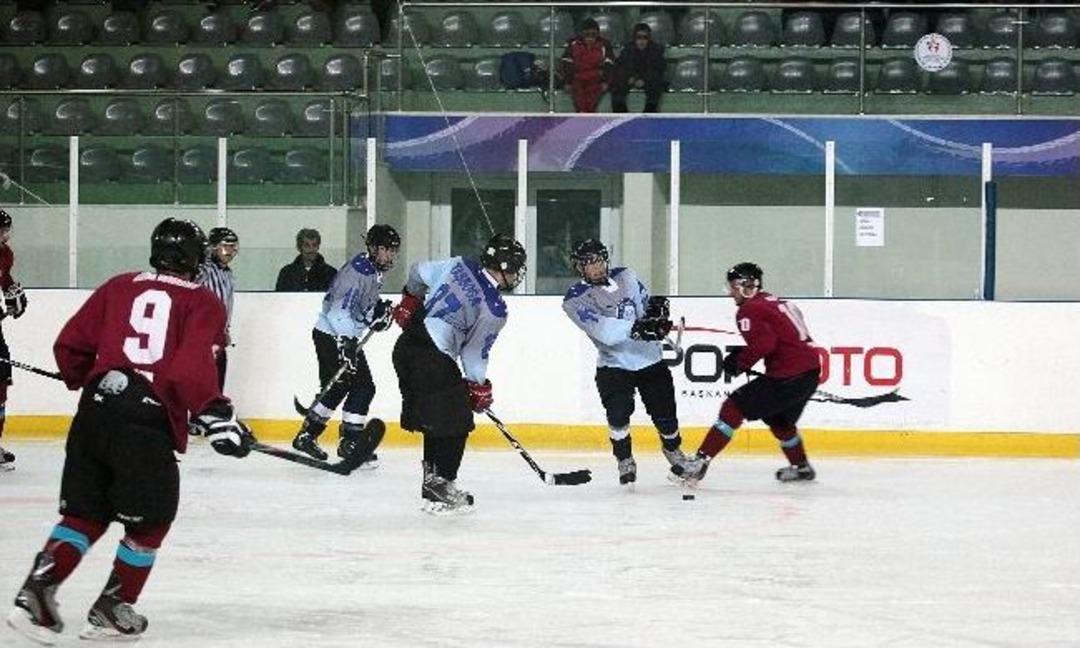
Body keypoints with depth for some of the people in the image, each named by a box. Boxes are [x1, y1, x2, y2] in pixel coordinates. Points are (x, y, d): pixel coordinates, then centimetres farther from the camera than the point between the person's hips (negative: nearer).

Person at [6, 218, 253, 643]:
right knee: (150, 520, 13)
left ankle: (36, 592, 0)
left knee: (84, 513, 14)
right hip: (148, 421, -5)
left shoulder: (119, 287, 16)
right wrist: (214, 414, -13)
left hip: (94, 413, 5)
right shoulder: (203, 303, 5)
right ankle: (112, 611, 16)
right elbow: (192, 367, -13)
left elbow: (69, 347, 14)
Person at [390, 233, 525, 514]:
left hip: (407, 344, 9)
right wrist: (479, 386, 13)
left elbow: (419, 272, 16)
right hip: (433, 361, -9)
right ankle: (439, 486, 0)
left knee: (436, 421, 19)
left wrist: (410, 300, 34)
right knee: (455, 424, 1)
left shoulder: (460, 265, 5)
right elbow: (474, 354, -3)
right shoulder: (494, 310, -12)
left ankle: (433, 480, 26)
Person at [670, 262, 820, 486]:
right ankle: (801, 467, 43)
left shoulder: (750, 310, -6)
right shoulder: (776, 302, 23)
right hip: (811, 371, 9)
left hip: (788, 375, -9)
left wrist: (740, 362, -6)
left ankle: (700, 462, -10)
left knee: (735, 408, -6)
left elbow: (763, 343, -20)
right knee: (779, 420, 31)